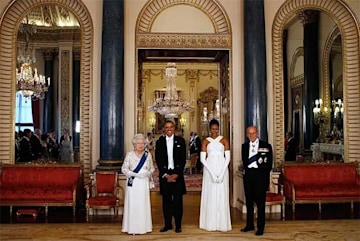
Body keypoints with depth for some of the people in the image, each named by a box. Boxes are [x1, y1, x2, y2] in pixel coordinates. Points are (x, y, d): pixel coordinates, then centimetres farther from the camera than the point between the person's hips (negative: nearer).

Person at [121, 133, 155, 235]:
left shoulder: (148, 154, 6)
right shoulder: (129, 154, -1)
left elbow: (152, 168, 12)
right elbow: (124, 169, -2)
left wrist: (148, 173, -10)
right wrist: (135, 174, -14)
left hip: (144, 183, 2)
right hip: (133, 183, -2)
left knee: (143, 204, 4)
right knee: (132, 204, -1)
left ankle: (143, 227, 14)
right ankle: (132, 228, 7)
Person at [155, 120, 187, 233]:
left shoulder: (180, 141, 3)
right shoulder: (159, 142, 6)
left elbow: (183, 159, -1)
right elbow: (158, 160, 2)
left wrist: (176, 174, -10)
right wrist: (165, 175, -7)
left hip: (177, 174, -1)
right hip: (164, 175, 1)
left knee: (178, 200, 0)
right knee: (166, 200, 6)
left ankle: (178, 225, 9)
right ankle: (168, 224, 15)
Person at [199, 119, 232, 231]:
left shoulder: (224, 140, 4)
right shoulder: (205, 141, 4)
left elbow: (228, 158, -1)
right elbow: (202, 159, -3)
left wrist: (222, 173, -11)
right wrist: (212, 173, -12)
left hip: (222, 169, 0)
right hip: (209, 169, 0)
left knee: (222, 195, 2)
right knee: (210, 195, 3)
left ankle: (222, 223, 11)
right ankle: (210, 223, 12)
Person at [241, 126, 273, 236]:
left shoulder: (266, 146, -1)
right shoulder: (244, 146, 10)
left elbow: (269, 165, 0)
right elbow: (244, 162, 12)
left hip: (261, 176, -4)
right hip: (248, 176, 4)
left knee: (260, 203, 0)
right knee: (249, 202, 11)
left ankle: (260, 227, 8)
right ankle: (250, 225, 23)